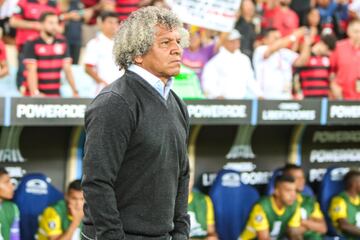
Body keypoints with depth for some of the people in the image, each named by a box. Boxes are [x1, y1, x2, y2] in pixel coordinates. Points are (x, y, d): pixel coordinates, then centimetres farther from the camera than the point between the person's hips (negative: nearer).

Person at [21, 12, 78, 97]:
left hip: (55, 93, 4)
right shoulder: (32, 44, -5)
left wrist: (75, 91, 3)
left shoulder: (62, 43, 9)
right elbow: (31, 70, -12)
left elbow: (67, 69, 10)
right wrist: (35, 93, -23)